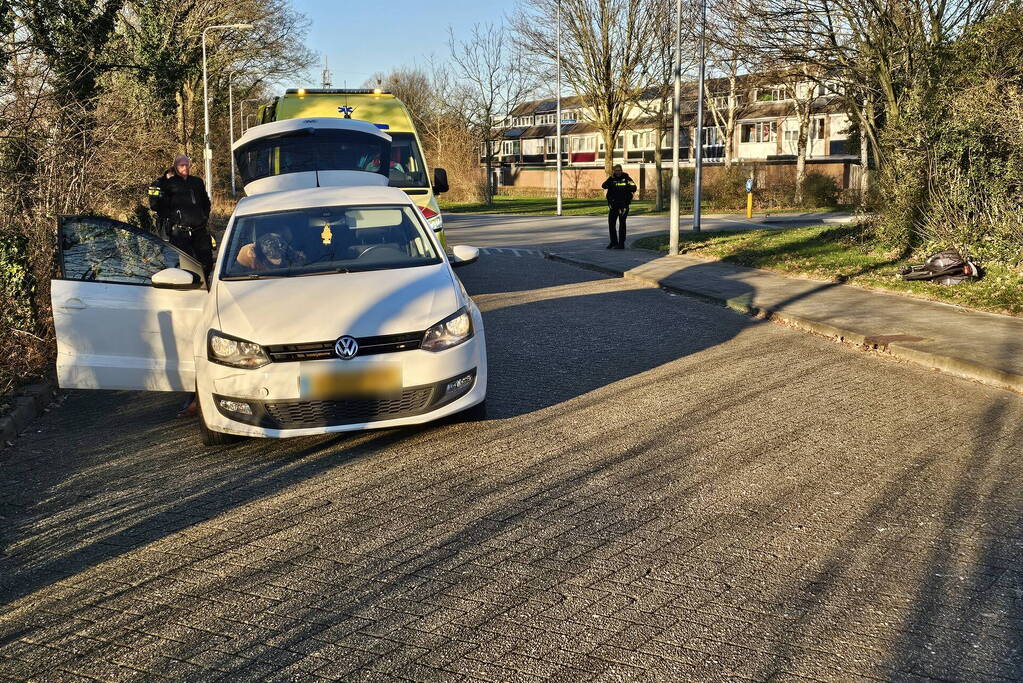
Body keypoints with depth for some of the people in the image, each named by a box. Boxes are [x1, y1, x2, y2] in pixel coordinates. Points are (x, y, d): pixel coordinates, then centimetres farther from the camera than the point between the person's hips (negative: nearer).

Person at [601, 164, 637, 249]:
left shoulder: (626, 178, -1)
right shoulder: (612, 179, 6)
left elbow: (633, 187, -10)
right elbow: (604, 186, -10)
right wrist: (611, 178, -19)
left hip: (623, 204, -4)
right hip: (613, 204, 4)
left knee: (622, 223, -3)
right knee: (611, 223, 7)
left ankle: (621, 244, 0)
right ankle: (613, 242, 21)